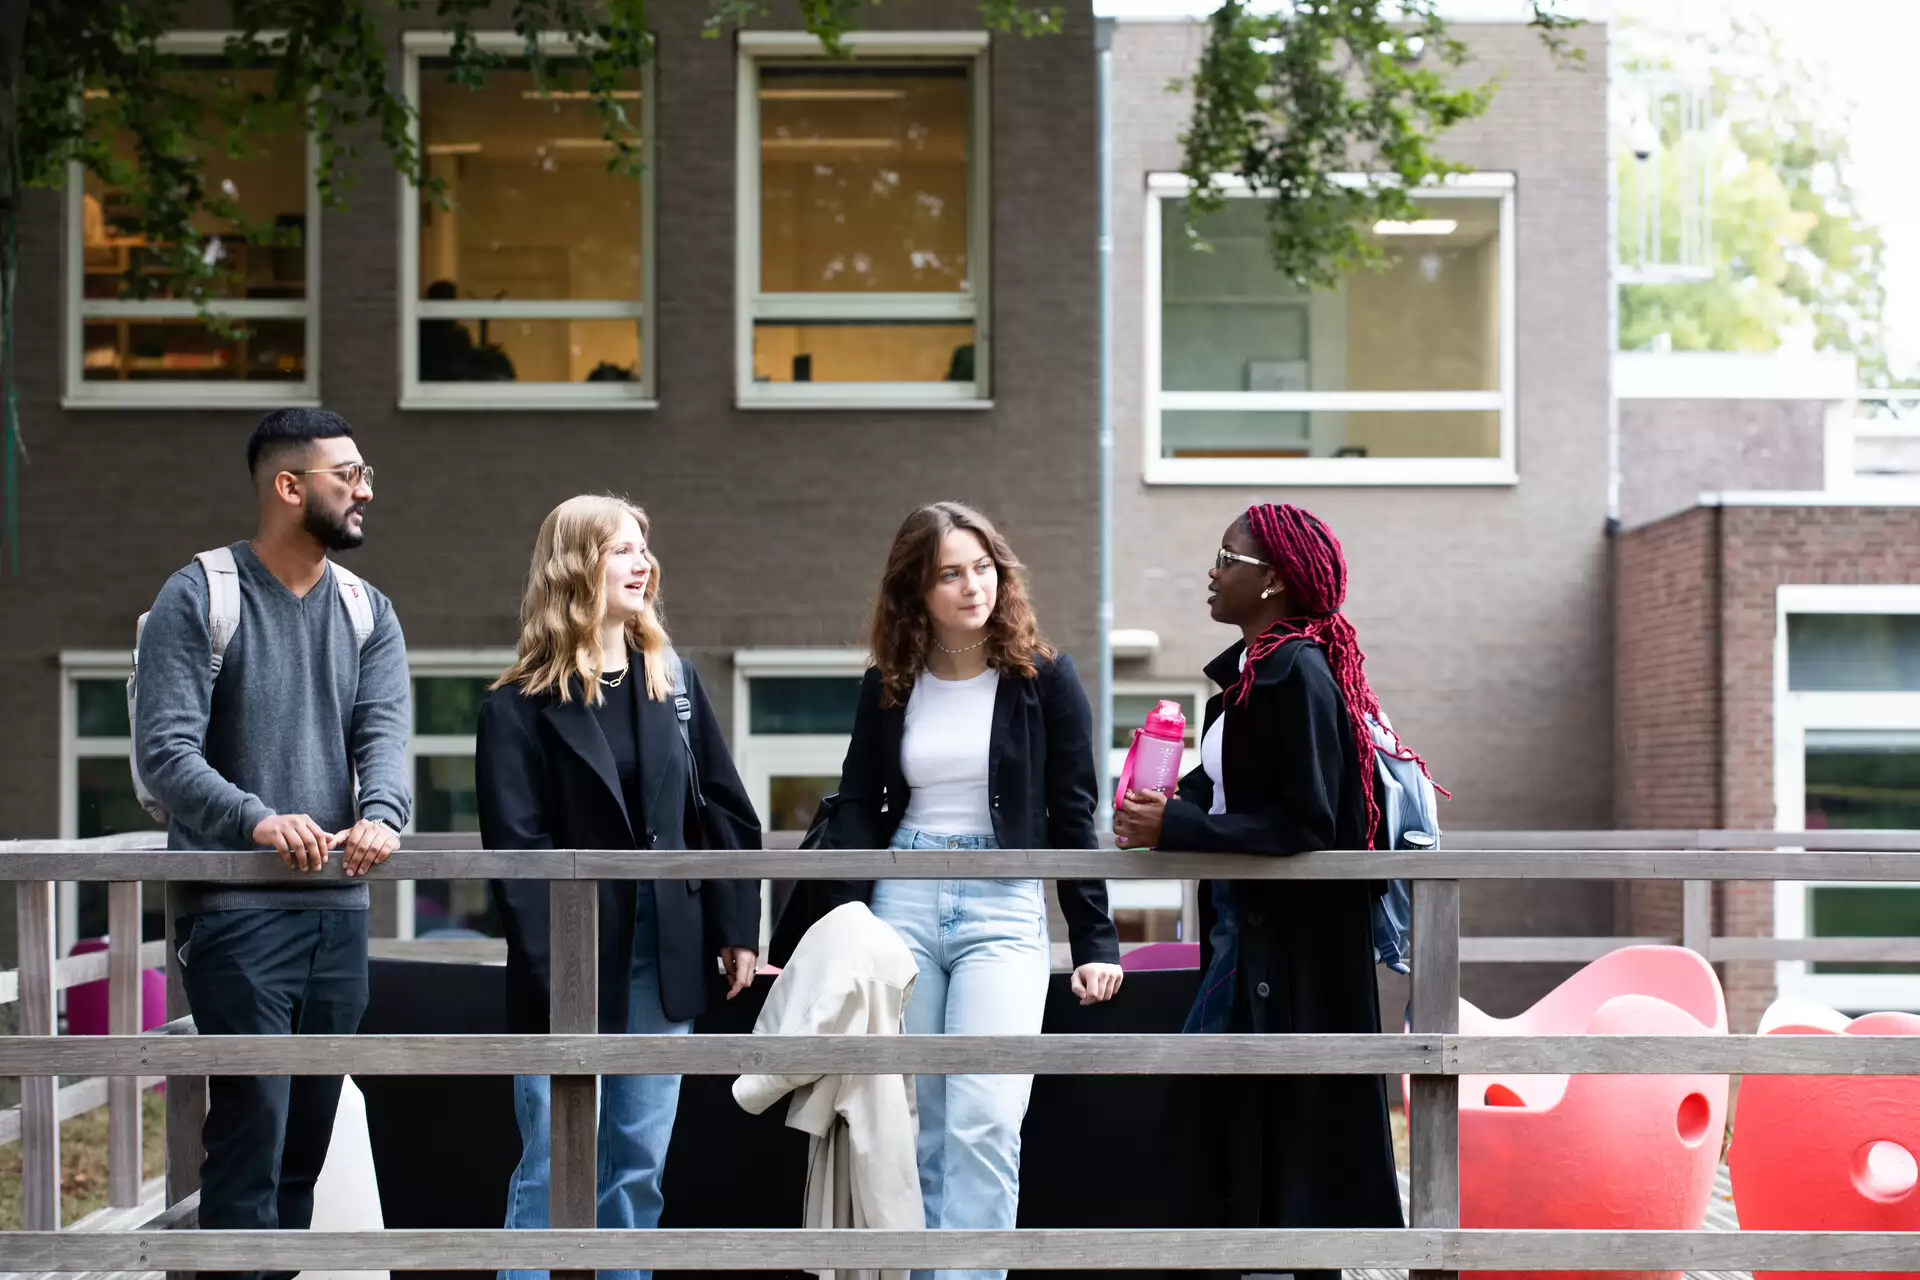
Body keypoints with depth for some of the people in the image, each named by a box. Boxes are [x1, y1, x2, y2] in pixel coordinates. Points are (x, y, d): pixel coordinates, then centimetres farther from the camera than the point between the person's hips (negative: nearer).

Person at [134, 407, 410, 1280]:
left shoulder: (367, 611, 11)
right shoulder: (198, 598, -4)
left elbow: (384, 732, -2)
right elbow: (164, 750, -13)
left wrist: (381, 815, -25)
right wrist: (257, 820, -30)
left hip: (339, 906, 5)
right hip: (235, 910, -5)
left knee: (309, 1137, 10)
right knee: (252, 1128, -10)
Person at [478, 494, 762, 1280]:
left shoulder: (674, 680, 9)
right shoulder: (521, 706, -6)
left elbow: (723, 813, 10)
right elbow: (518, 849, -11)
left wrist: (737, 930, 5)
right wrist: (553, 969, -18)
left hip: (663, 953, 5)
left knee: (639, 1166, 11)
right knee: (556, 1169, -3)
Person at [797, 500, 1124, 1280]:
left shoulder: (1043, 678, -1)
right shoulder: (887, 685, 6)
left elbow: (1071, 815, 0)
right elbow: (859, 804, 5)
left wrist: (1094, 940, -3)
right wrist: (844, 917, -9)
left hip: (1005, 906, -3)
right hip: (902, 901, 3)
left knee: (984, 1121, -13)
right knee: (911, 1123, 8)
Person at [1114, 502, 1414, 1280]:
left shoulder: (1298, 673, -18)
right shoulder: (1251, 666, 10)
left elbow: (1306, 821, -22)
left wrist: (1176, 828, -21)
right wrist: (1167, 805, -4)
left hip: (1296, 940, -9)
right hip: (1248, 929, 9)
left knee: (1289, 1120, -2)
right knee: (1234, 1112, 12)